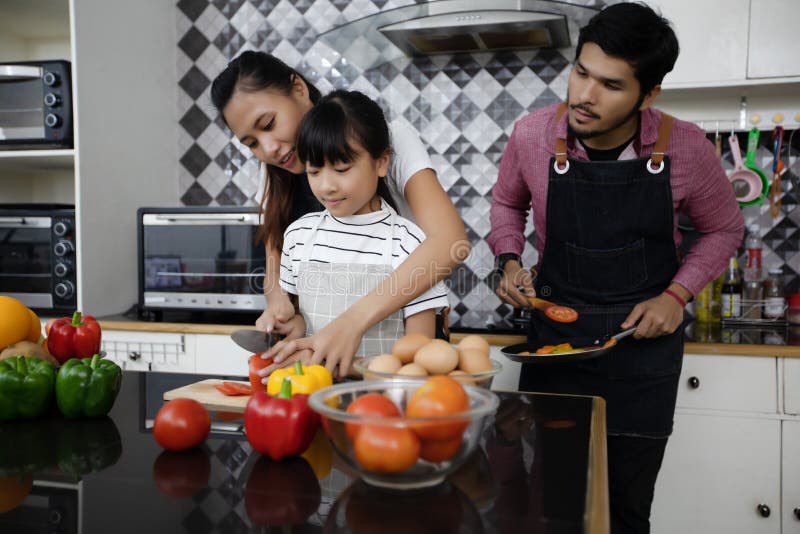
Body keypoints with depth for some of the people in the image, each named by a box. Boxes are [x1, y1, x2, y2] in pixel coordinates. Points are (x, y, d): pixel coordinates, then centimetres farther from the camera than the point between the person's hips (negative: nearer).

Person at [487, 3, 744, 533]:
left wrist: (677, 294, -9)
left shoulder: (685, 148, -14)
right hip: (555, 332, 1)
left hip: (644, 338, 0)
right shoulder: (532, 135, -12)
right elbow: (507, 201, 10)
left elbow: (724, 229, 4)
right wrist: (509, 262, -6)